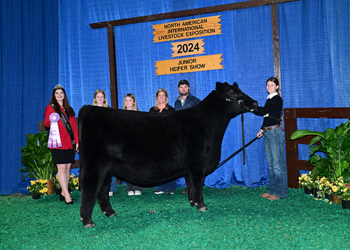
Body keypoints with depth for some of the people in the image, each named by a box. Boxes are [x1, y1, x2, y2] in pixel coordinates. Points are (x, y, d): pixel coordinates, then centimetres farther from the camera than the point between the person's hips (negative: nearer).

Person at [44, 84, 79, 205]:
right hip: (58, 144, -5)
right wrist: (50, 121, -26)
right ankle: (67, 196, -10)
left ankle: (63, 193, 13)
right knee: (62, 168, -9)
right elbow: (46, 123, -3)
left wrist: (77, 141, 11)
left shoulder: (69, 109, 19)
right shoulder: (50, 108, 5)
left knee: (68, 168, 4)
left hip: (69, 143, 6)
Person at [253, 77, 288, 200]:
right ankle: (272, 190, 20)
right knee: (270, 163, 12)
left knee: (277, 163, -5)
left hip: (275, 132, -9)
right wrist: (262, 130, 14)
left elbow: (264, 111, -20)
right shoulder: (269, 99, 17)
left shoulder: (278, 100, -9)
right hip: (267, 133, 9)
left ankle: (280, 192, 1)